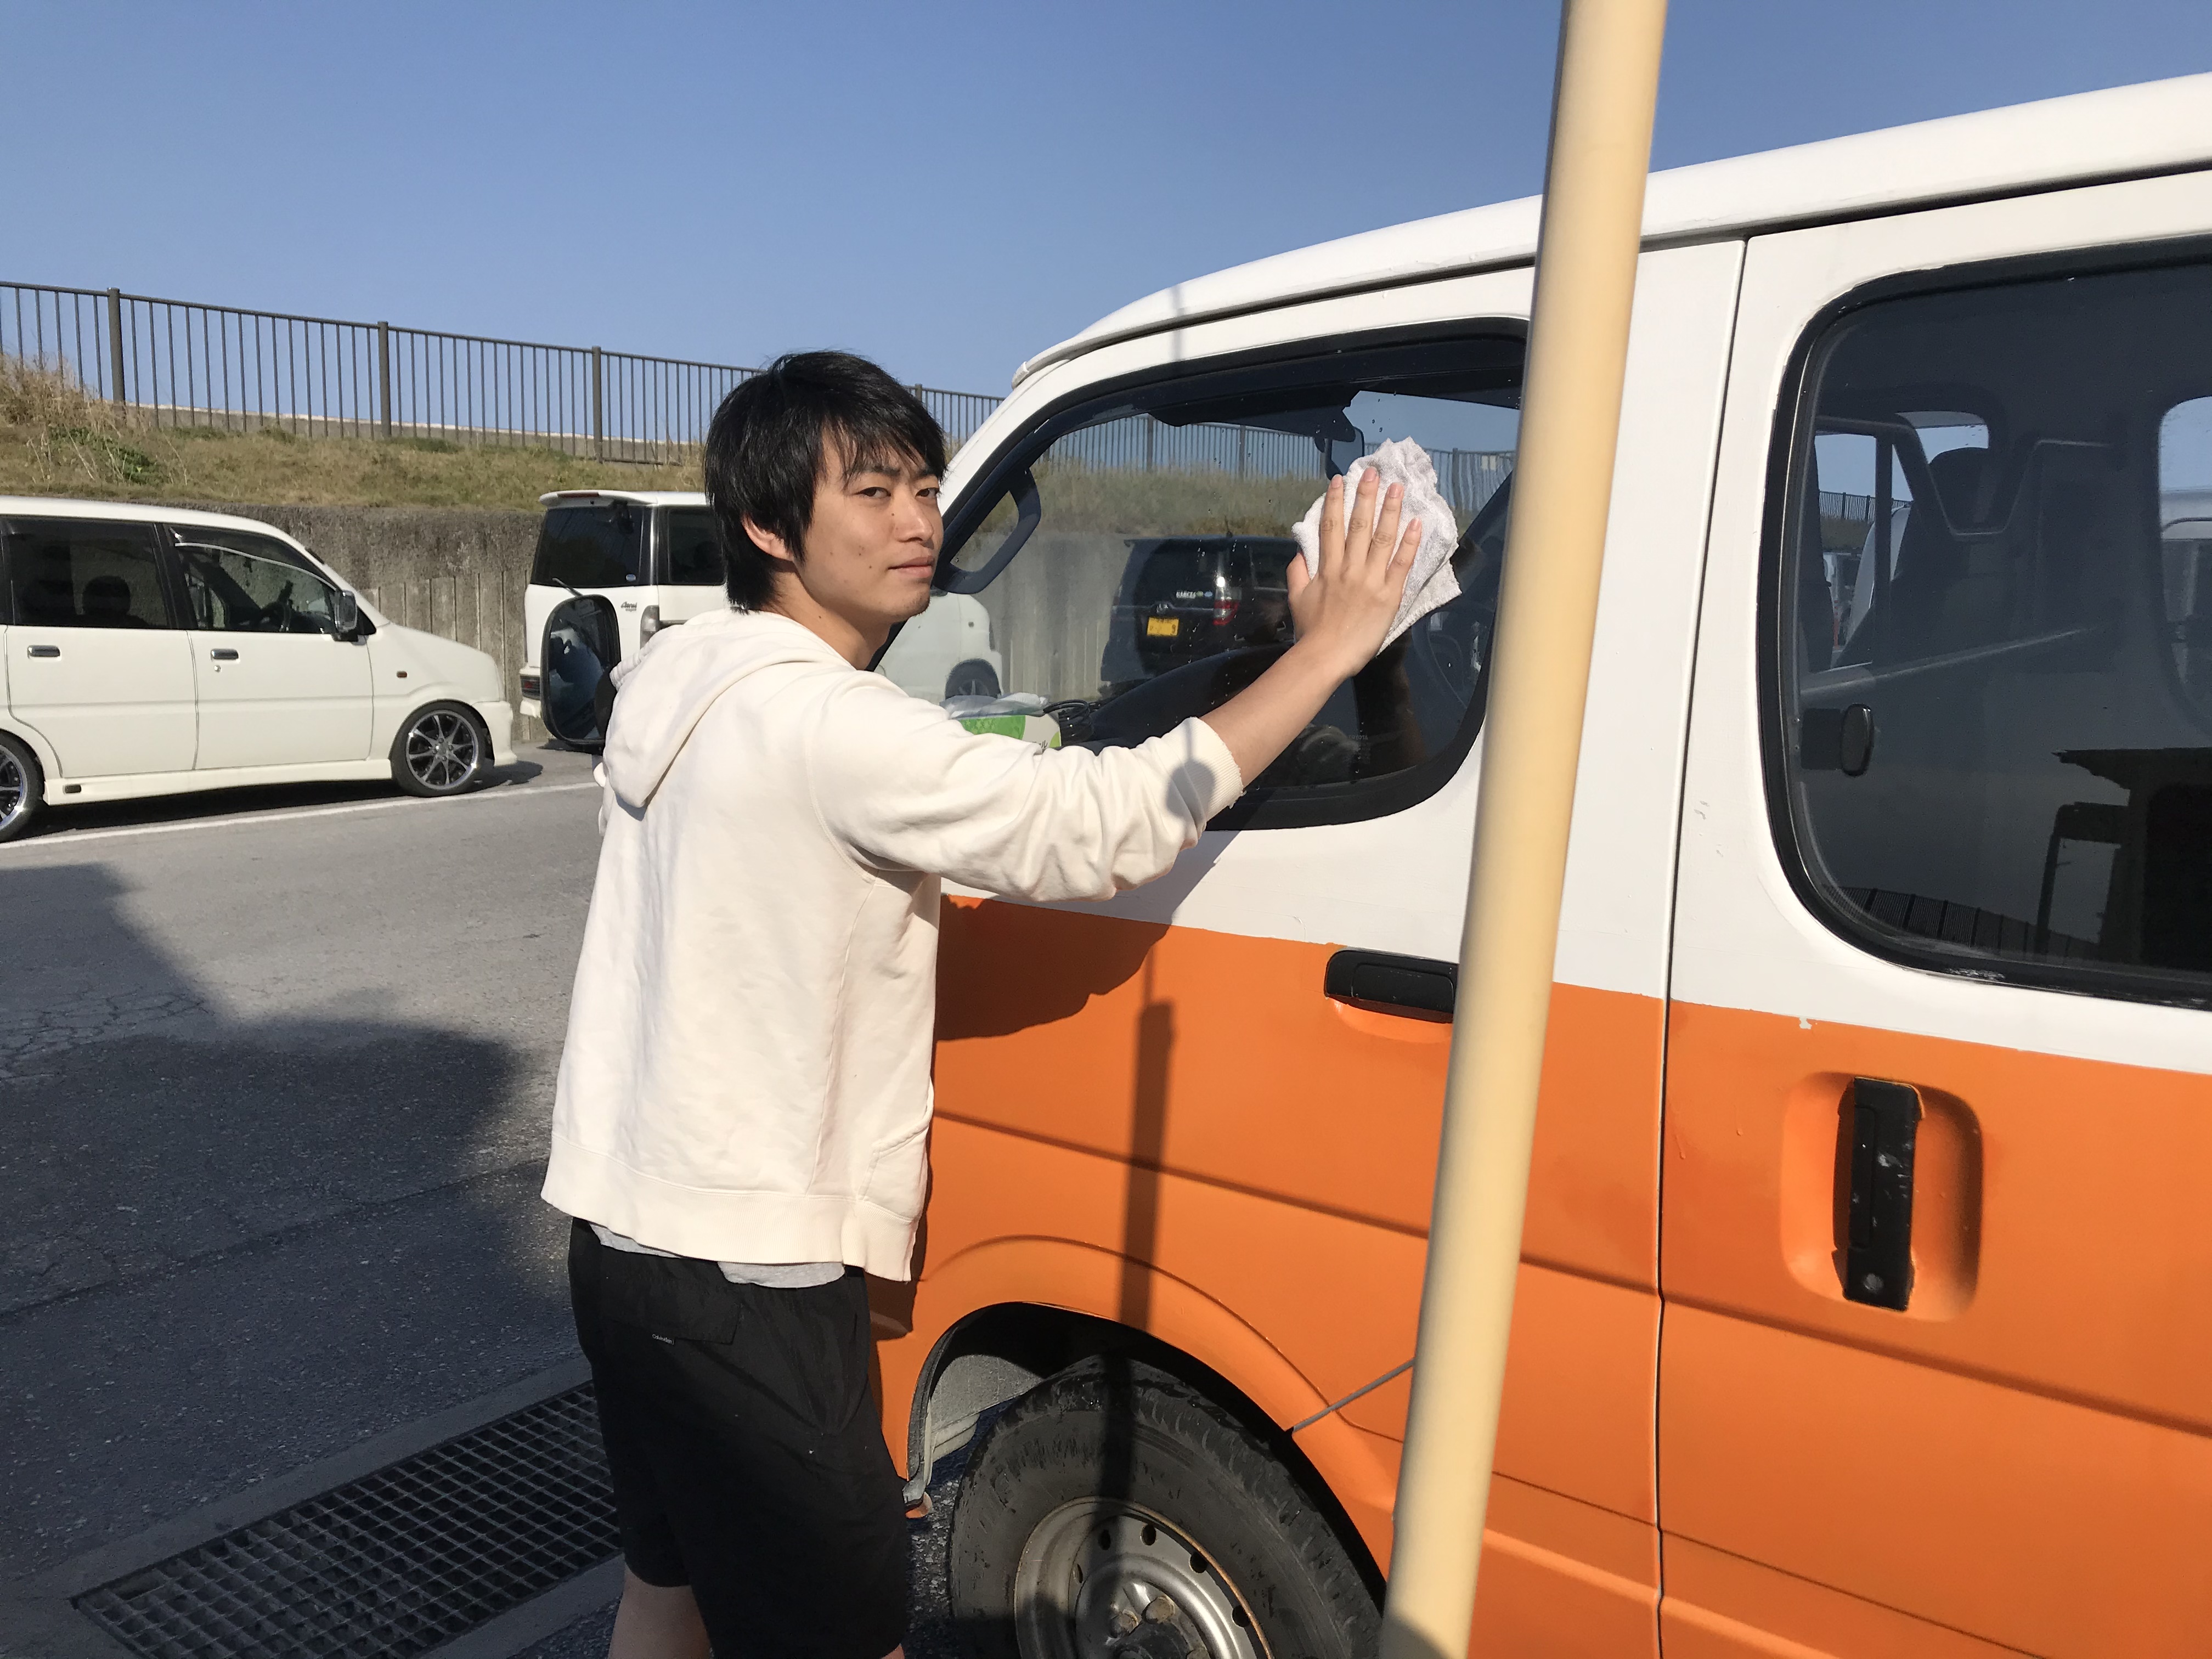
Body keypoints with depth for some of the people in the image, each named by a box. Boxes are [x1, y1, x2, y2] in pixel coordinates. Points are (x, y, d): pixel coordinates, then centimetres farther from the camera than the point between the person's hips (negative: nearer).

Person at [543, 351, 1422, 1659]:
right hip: (743, 1278, -9)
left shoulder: (685, 675, 7)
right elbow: (1101, 827, -27)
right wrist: (1324, 651, -20)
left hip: (632, 1230, 10)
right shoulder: (826, 723, -24)